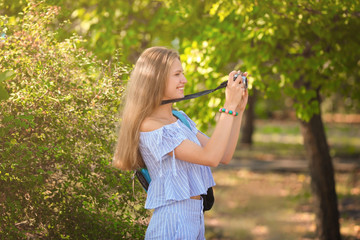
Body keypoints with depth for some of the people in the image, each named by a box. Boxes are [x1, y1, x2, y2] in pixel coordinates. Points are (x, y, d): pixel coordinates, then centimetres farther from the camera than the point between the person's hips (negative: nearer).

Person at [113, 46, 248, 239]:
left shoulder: (180, 118, 10)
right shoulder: (150, 128, -17)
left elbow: (224, 156, 9)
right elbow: (211, 157, -23)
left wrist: (239, 109, 2)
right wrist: (229, 106, -20)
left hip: (195, 216, 8)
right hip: (172, 222, -8)